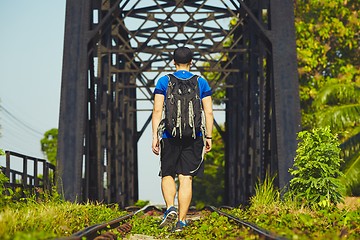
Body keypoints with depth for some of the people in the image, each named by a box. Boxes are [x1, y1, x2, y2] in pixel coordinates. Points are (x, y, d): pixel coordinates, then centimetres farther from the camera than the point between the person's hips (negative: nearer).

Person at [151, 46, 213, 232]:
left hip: (170, 135, 0)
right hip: (194, 137, 1)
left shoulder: (163, 82, 2)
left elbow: (157, 110, -4)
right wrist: (208, 137, 8)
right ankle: (181, 220, -2)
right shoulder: (201, 83, 6)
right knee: (186, 178, 1)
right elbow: (209, 112, 2)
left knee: (168, 175, 13)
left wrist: (155, 136, -2)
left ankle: (170, 208, -11)